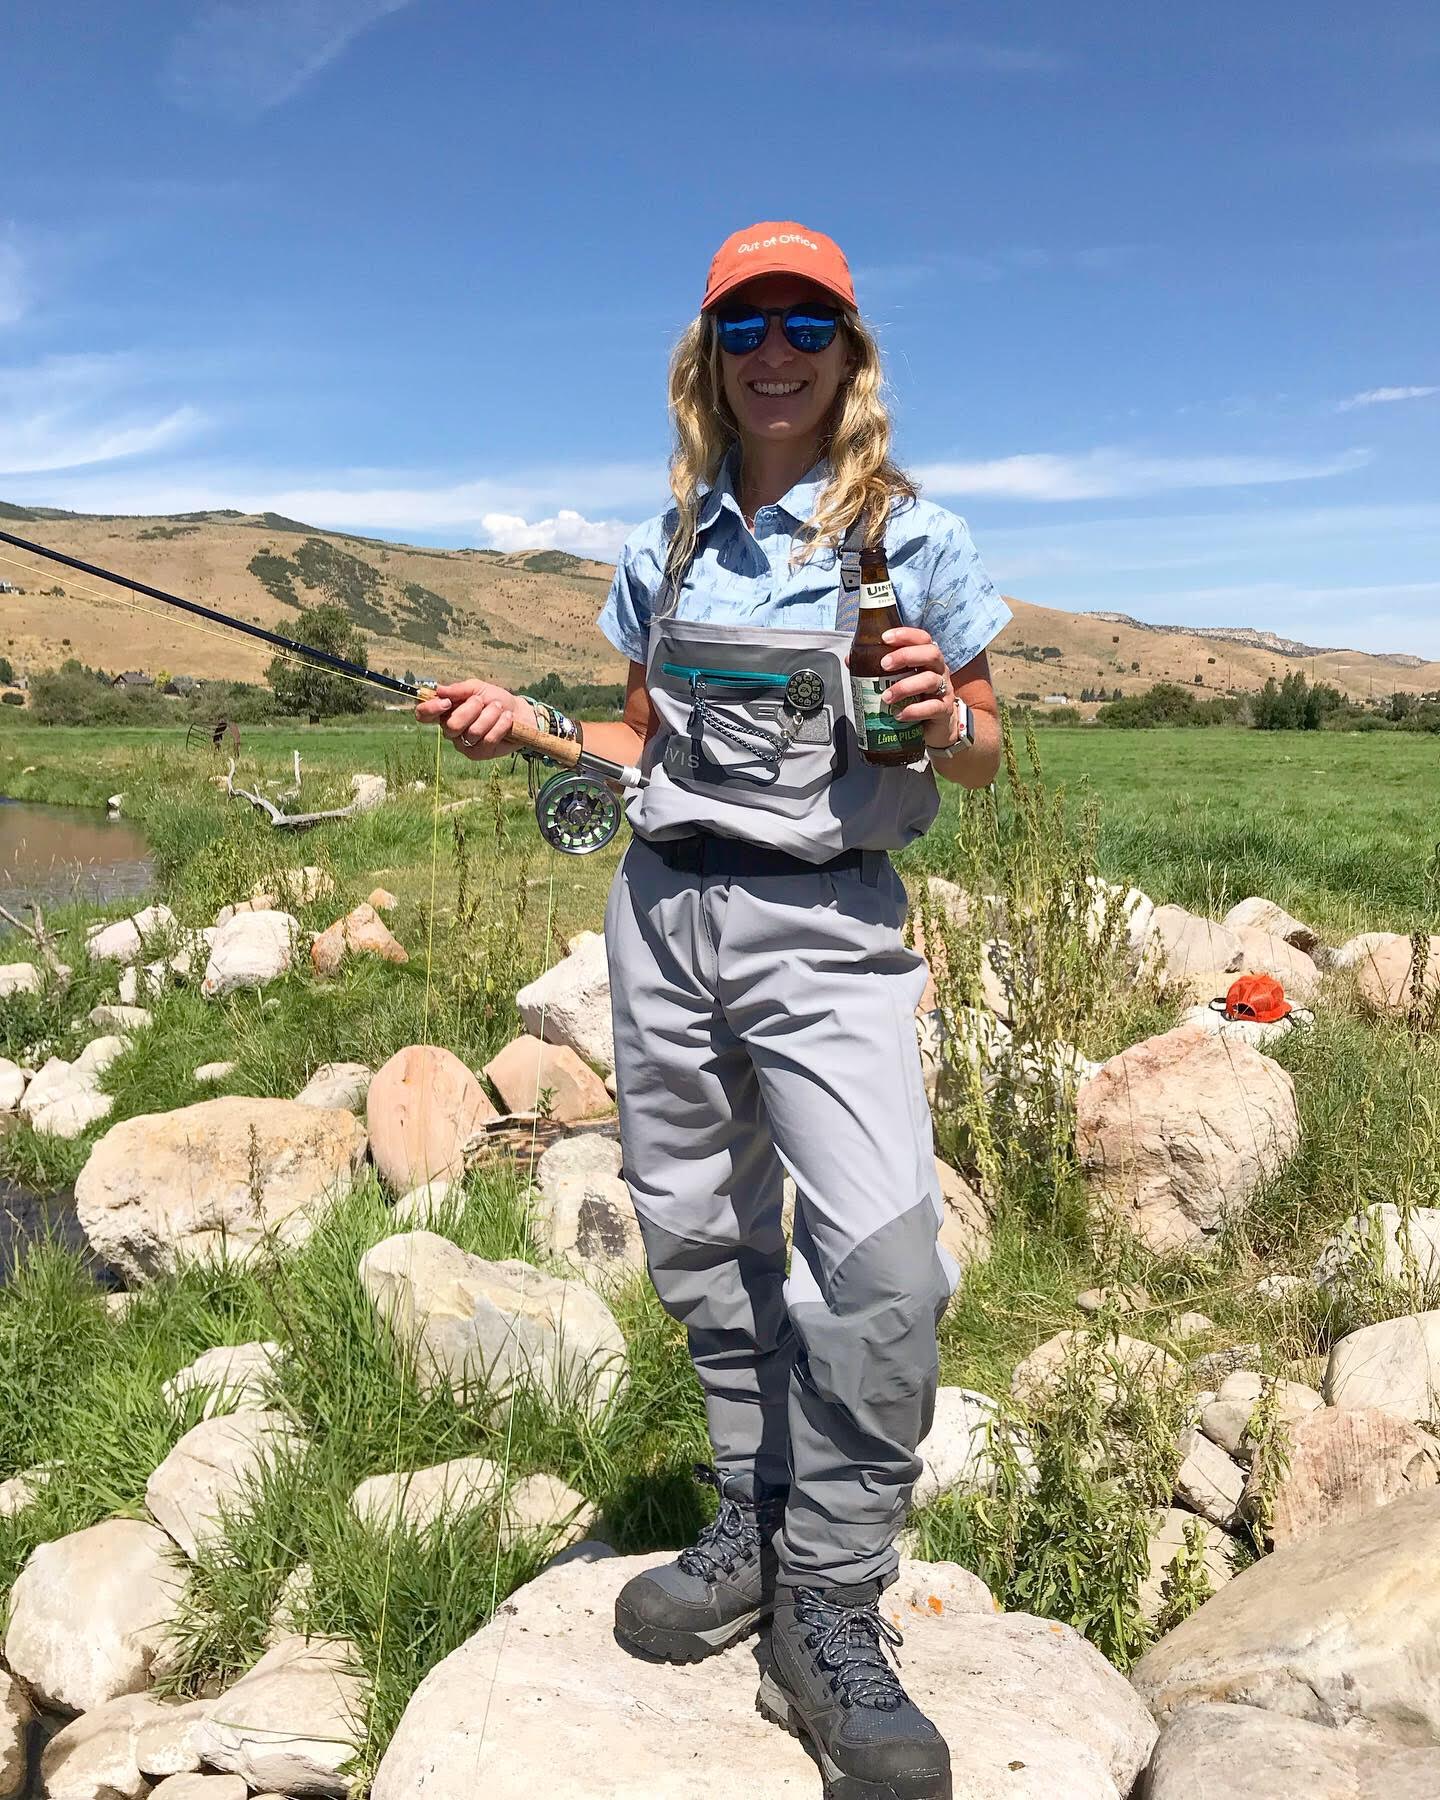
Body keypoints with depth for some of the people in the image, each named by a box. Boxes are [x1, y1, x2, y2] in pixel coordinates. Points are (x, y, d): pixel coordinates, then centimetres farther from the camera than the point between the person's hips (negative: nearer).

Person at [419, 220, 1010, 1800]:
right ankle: (753, 1531, 32)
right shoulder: (663, 548, 11)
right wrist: (528, 725, 1)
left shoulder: (912, 536, 0)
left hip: (829, 927, -4)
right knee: (699, 1241, 11)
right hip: (664, 911, 5)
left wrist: (944, 719, -20)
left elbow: (984, 758, 2)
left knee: (881, 1257, -18)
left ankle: (829, 1617, 2)